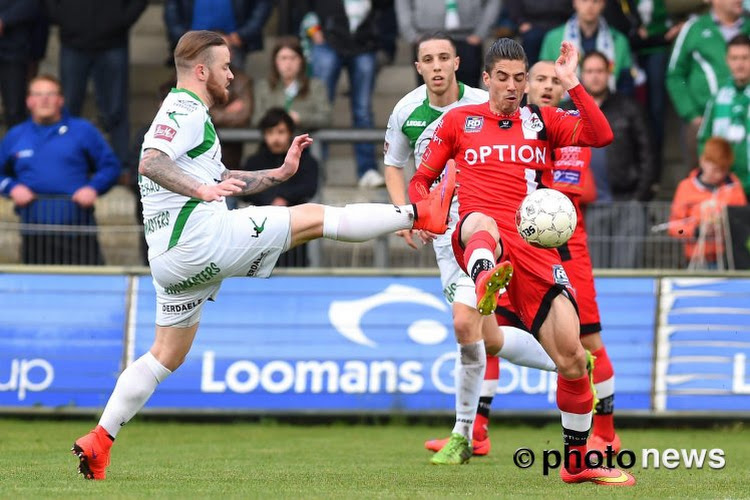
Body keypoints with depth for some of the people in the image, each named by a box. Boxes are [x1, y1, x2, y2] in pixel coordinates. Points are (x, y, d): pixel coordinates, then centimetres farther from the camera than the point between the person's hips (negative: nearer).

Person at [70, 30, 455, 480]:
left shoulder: (186, 114, 26)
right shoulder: (184, 111, -8)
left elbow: (221, 180, 34)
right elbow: (150, 163, -26)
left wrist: (281, 173, 27)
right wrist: (201, 189, -38)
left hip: (170, 258, 10)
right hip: (202, 238, -10)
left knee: (167, 355, 12)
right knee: (312, 217, -3)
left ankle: (99, 441, 5)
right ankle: (421, 214, 2)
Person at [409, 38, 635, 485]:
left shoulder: (544, 121, 19)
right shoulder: (458, 121, 18)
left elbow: (600, 136, 3)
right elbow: (421, 180, 22)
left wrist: (571, 83, -2)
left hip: (535, 244, 2)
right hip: (479, 237, -2)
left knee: (572, 357, -6)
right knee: (482, 225, -43)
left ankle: (578, 460, 13)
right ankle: (484, 282, -82)